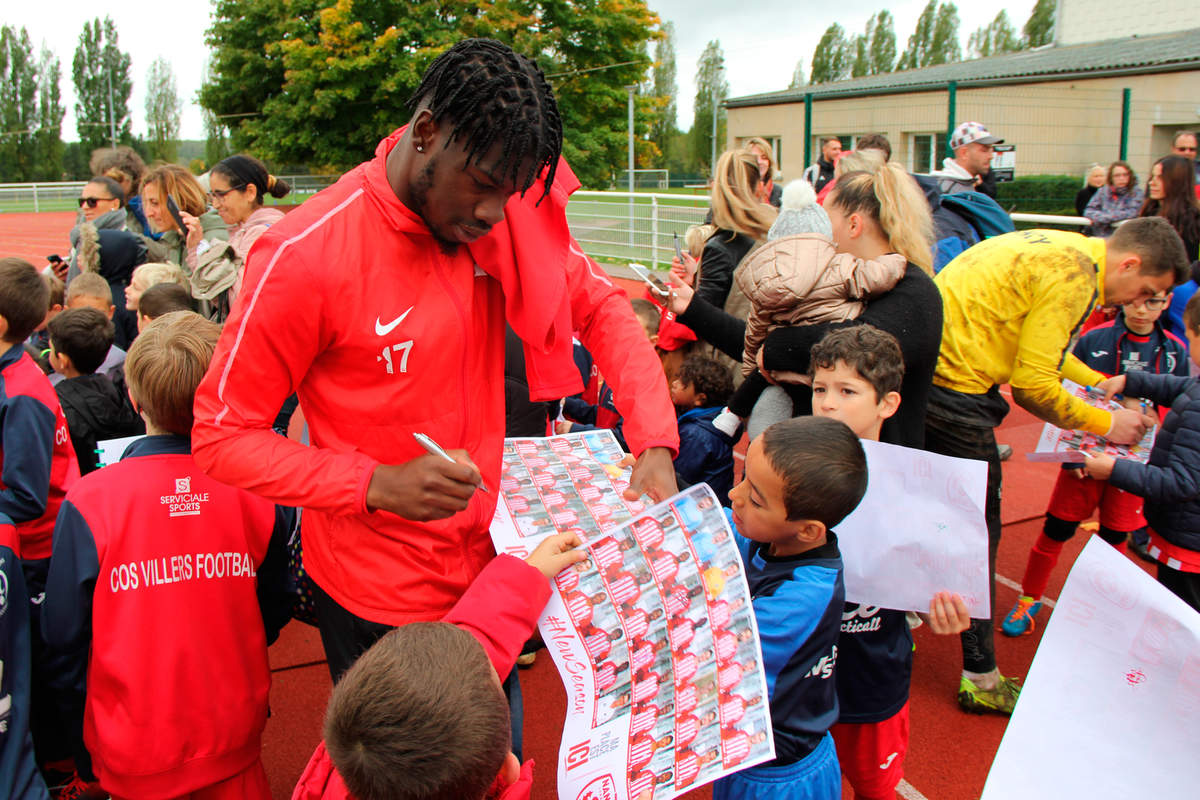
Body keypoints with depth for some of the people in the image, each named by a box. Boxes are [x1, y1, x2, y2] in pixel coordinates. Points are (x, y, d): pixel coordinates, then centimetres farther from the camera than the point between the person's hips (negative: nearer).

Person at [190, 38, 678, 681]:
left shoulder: (506, 216, -7)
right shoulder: (304, 256, -22)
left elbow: (600, 307, 2)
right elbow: (221, 437, -15)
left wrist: (654, 441, -14)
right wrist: (377, 486, -28)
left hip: (486, 569, 5)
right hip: (376, 600, -5)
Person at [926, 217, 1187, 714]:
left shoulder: (1062, 247, 16)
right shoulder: (1075, 275, -15)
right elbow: (1032, 384, -17)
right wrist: (1106, 423, -4)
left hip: (923, 371, 10)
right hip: (956, 394, -10)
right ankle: (981, 679, 15)